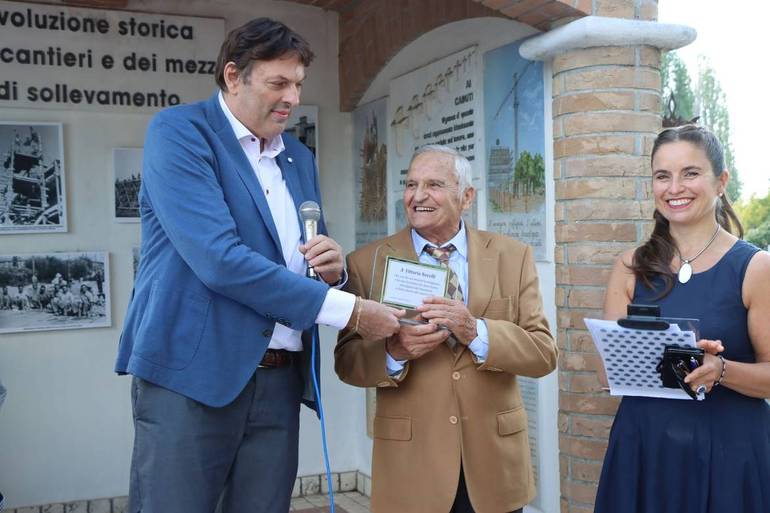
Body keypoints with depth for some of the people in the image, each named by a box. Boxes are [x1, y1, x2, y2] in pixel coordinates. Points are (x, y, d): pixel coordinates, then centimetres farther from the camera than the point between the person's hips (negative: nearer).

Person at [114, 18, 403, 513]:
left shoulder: (299, 157, 15)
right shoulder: (178, 131, -6)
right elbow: (218, 260, -19)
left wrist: (333, 268, -4)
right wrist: (349, 310, -17)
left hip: (280, 381, 6)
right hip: (192, 374, -6)